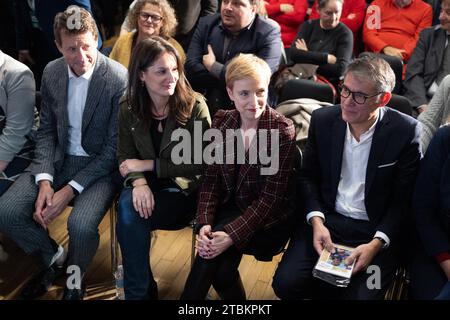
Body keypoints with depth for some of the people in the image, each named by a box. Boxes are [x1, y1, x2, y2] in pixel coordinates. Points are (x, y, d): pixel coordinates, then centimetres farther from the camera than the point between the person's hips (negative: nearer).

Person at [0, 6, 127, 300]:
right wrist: (44, 180, -10)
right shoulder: (52, 72, 0)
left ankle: (74, 278, 5)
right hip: (59, 159, 5)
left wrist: (70, 190, -19)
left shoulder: (119, 79, -17)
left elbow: (114, 147, -14)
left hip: (100, 165, -5)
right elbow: (46, 130, 6)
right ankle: (53, 258, 17)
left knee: (81, 224, -31)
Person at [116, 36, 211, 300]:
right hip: (149, 187, 3)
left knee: (130, 215, -28)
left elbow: (201, 164, -13)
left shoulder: (195, 105, -11)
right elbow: (126, 156, -1)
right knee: (128, 205, -31)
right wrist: (139, 181, -25)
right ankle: (141, 291, -11)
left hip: (185, 189, -3)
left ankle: (139, 291, -5)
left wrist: (148, 165, -16)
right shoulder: (129, 109, 0)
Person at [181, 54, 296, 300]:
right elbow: (211, 178, -1)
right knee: (220, 267, -22)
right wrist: (204, 223, -17)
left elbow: (271, 197, -17)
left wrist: (232, 234, -25)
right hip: (230, 207, 3)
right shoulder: (222, 122, -2)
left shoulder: (282, 131, -15)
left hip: (268, 218, -3)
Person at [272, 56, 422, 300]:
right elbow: (307, 176, 7)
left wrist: (376, 244, -17)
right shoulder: (322, 119, -2)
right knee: (286, 284, -16)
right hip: (325, 219, 2)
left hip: (377, 230, -2)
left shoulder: (406, 131, -11)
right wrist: (316, 221, -9)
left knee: (360, 295, -21)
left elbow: (403, 201, -6)